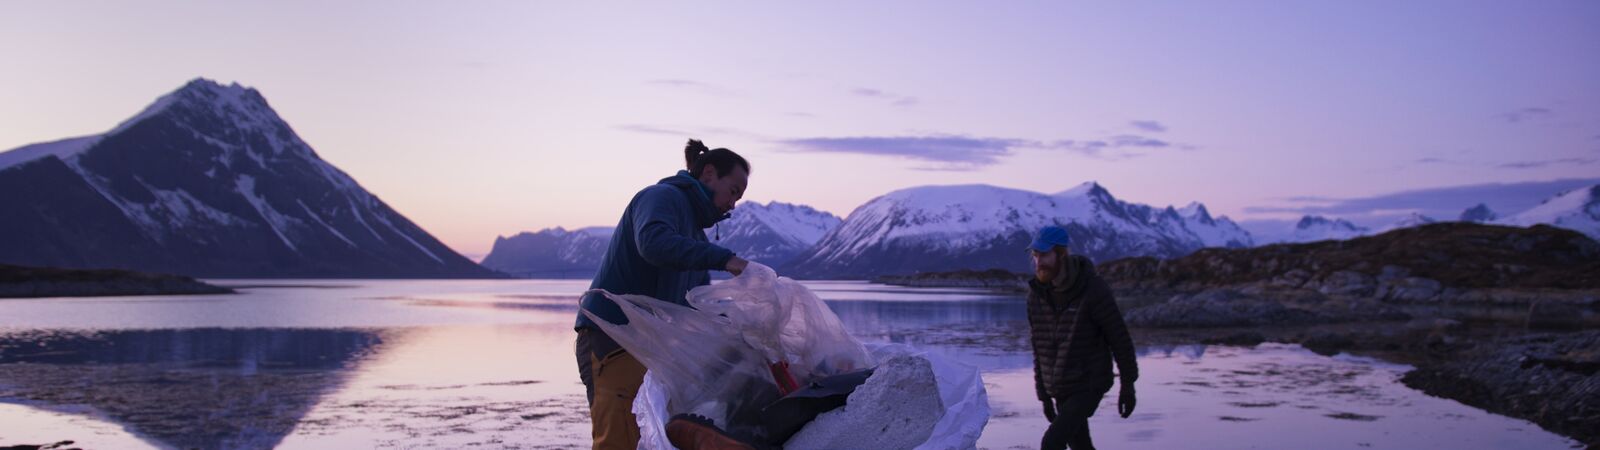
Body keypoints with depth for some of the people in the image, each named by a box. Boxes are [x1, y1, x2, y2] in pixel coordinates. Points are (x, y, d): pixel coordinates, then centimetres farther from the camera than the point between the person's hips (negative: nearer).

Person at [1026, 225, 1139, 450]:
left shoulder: (1093, 289, -18)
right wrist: (1044, 395, 11)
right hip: (1060, 391, 6)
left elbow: (1120, 337, -11)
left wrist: (1128, 386, -6)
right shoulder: (1037, 292, 0)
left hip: (1089, 386, -6)